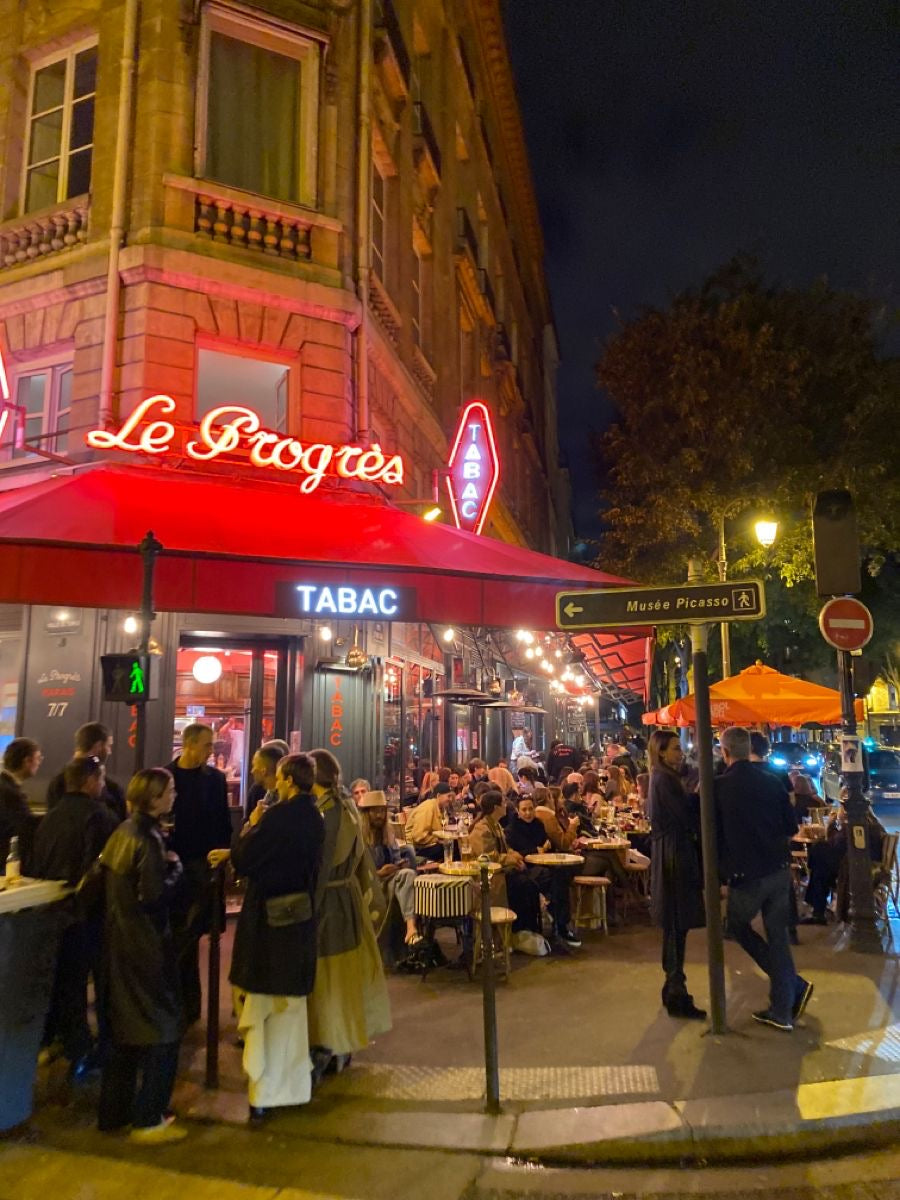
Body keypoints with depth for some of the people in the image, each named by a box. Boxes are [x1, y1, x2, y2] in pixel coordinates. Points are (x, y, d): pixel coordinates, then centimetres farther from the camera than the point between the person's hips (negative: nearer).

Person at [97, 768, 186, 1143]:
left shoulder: (122, 832, 4)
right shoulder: (147, 839, -21)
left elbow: (106, 879, 11)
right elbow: (153, 896, -26)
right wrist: (174, 866, -10)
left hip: (119, 941, 9)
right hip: (146, 944, -9)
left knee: (125, 1027, 20)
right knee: (163, 1028, 4)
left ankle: (114, 1112, 31)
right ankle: (148, 1120, 12)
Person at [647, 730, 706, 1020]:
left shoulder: (662, 778, 15)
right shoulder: (665, 780, -15)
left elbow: (680, 815, 12)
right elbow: (688, 817, -18)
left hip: (671, 855, 10)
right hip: (675, 857, -10)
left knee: (674, 928, 16)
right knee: (677, 928, -4)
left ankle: (673, 988, 26)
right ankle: (677, 998, 3)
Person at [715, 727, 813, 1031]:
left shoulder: (719, 786, -14)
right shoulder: (772, 780, -2)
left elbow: (712, 833, -6)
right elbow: (791, 828, 5)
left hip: (747, 874, -4)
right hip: (779, 869, 4)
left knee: (738, 926, 18)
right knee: (778, 935, 13)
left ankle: (794, 986, 14)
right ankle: (782, 1011, 17)